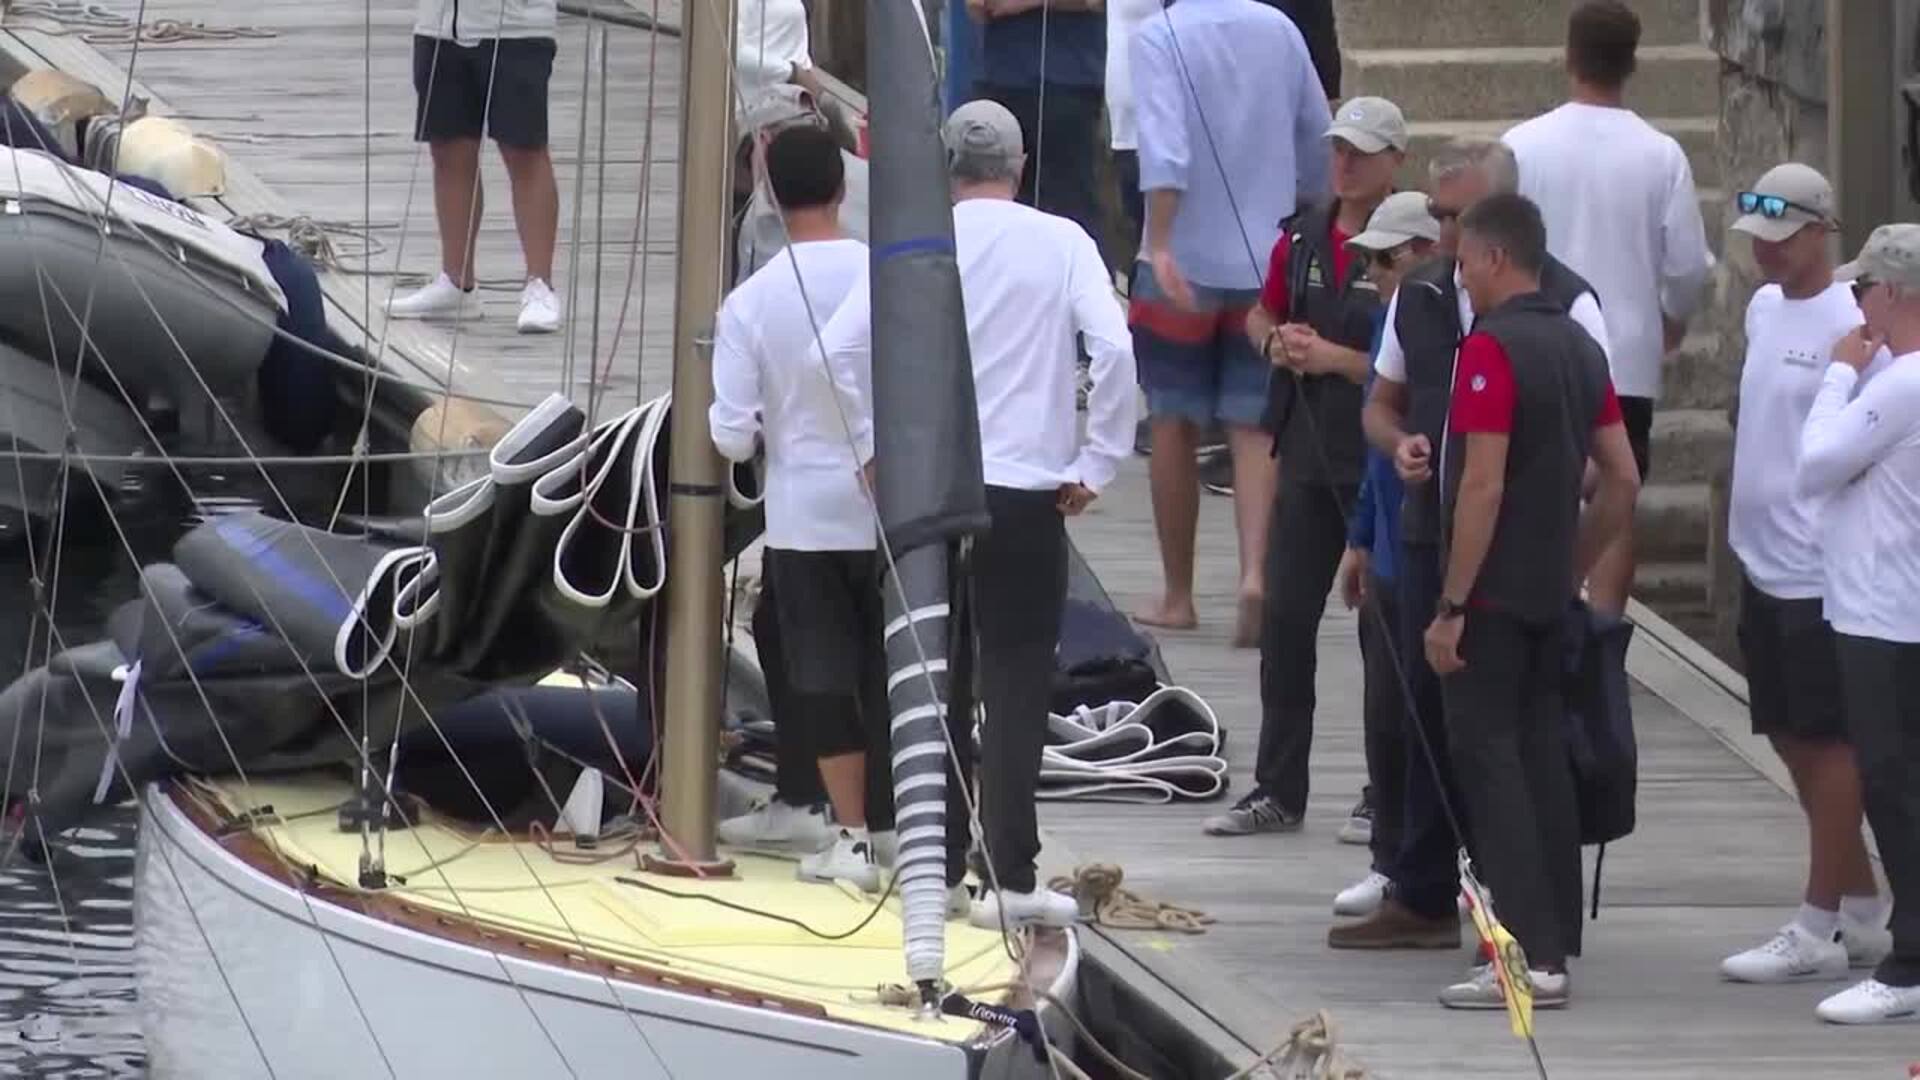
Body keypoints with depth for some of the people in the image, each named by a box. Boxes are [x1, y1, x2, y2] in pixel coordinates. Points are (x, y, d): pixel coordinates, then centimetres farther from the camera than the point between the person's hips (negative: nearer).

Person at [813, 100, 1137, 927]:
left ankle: (937, 868, 14)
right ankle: (1010, 879, -3)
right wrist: (1095, 463, -3)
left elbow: (837, 350, -5)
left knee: (933, 682, 12)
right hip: (1027, 494, -2)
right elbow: (1113, 348, -13)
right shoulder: (1060, 244, -2)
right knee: (1016, 687, 1)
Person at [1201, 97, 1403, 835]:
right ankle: (1278, 792, 12)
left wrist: (1334, 359, -19)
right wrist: (1276, 342, 2)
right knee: (1285, 620, 6)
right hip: (1310, 455, 6)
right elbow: (1261, 315, 24)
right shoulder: (1304, 237, 9)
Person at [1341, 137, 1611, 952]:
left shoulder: (1564, 304, -7)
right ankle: (1422, 898, 16)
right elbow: (1381, 404, 21)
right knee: (1430, 713, 9)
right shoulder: (1419, 296, 11)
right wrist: (1399, 444, -1)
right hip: (1433, 535, 6)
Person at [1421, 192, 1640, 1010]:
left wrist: (1450, 605, -16)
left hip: (1493, 595, -8)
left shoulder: (1493, 350, -15)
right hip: (1551, 596, 8)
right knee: (1542, 756, 12)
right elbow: (1622, 482, 13)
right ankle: (1554, 940, 14)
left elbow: (1482, 487, -19)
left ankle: (1531, 954, -15)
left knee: (1488, 758, -8)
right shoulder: (1580, 349, 11)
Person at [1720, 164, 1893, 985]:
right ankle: (1862, 909, 24)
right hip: (1764, 560, 9)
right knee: (1791, 736, 14)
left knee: (1826, 740, -2)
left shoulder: (1849, 325, -16)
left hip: (1821, 570, -9)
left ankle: (1819, 929, 4)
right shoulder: (1764, 308, 11)